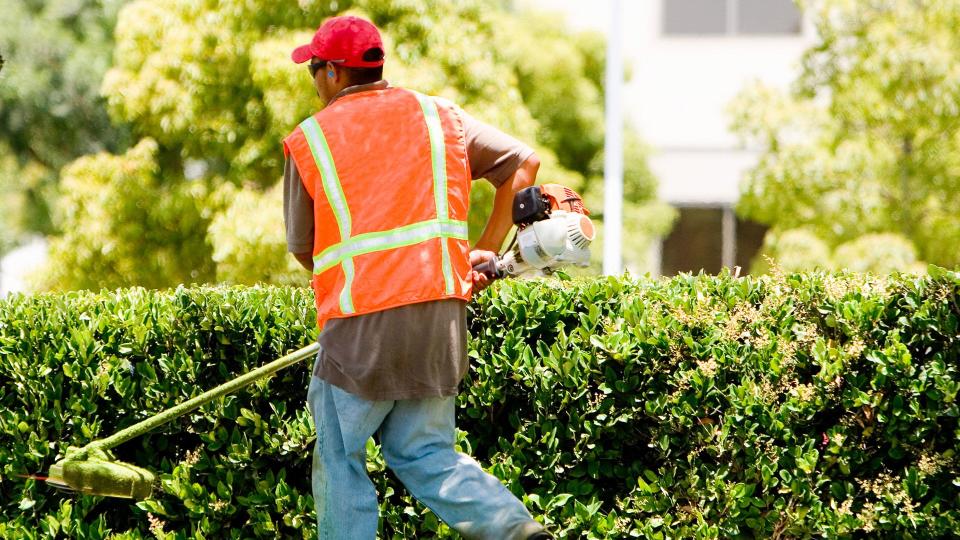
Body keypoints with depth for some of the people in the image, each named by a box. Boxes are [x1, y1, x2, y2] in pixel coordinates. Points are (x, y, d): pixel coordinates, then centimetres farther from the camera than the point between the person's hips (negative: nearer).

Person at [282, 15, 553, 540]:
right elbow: (522, 164, 13)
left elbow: (301, 246, 9)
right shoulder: (439, 116, 12)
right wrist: (485, 251, 16)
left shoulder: (308, 141, 3)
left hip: (361, 325, -4)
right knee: (425, 454, 12)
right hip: (441, 316, 4)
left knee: (341, 464, 7)